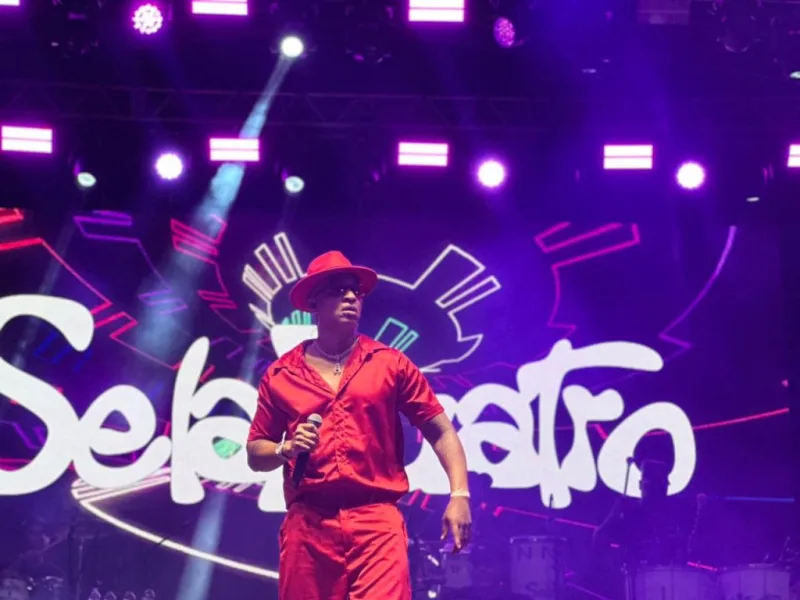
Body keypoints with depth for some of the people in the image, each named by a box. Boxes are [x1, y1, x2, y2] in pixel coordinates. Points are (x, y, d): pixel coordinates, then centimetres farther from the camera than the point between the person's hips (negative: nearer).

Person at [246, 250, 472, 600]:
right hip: (307, 524, 2)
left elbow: (440, 431, 6)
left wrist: (459, 495, -6)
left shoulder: (390, 364, 8)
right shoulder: (281, 375, 10)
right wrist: (286, 449, -7)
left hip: (377, 521, -2)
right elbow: (255, 454, 15)